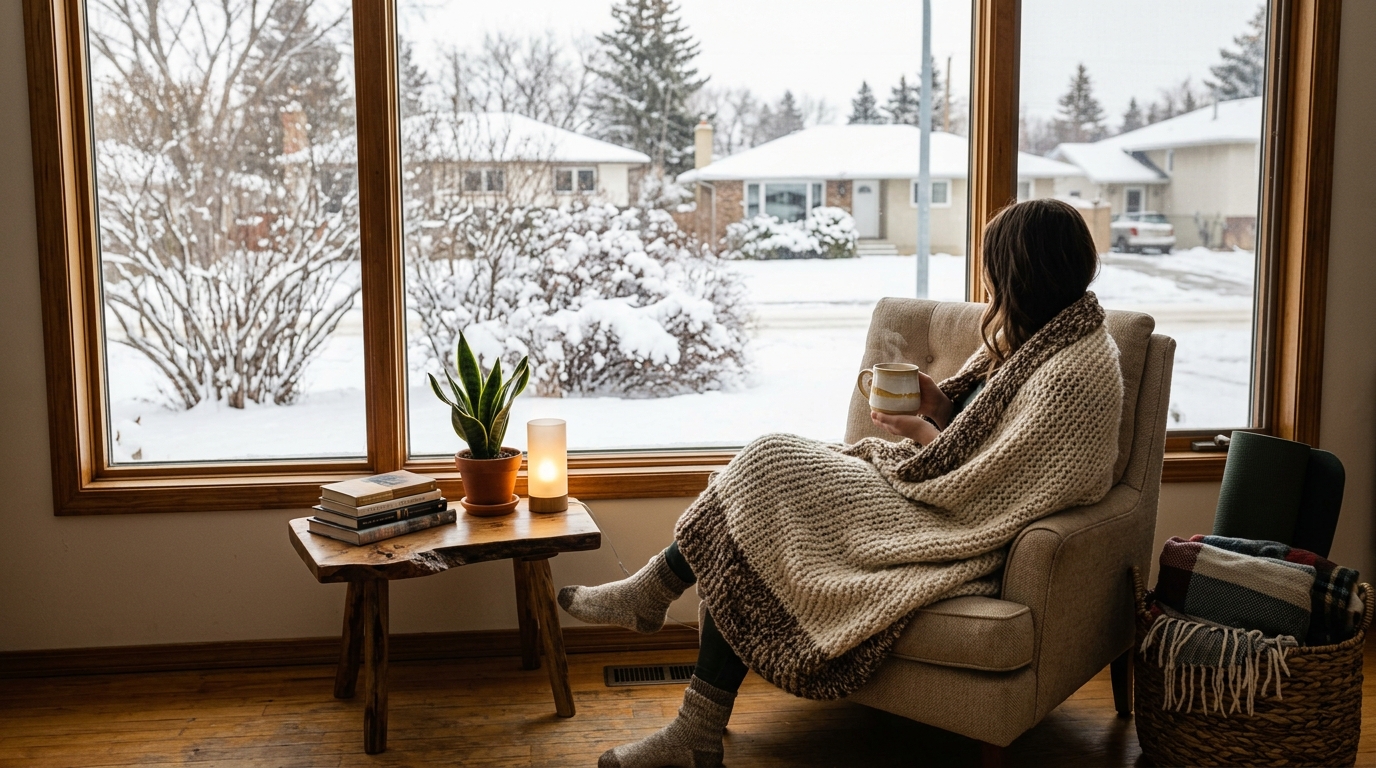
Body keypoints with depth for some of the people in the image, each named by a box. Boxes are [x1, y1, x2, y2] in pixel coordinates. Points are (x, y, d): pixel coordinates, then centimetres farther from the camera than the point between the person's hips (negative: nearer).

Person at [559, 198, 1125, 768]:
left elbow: (987, 492, -22)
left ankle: (654, 590, 5)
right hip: (938, 501, 10)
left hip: (955, 540, -10)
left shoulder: (1072, 377, -20)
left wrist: (925, 439, -10)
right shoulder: (1044, 335, 11)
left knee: (769, 470, -15)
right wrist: (937, 404, 0)